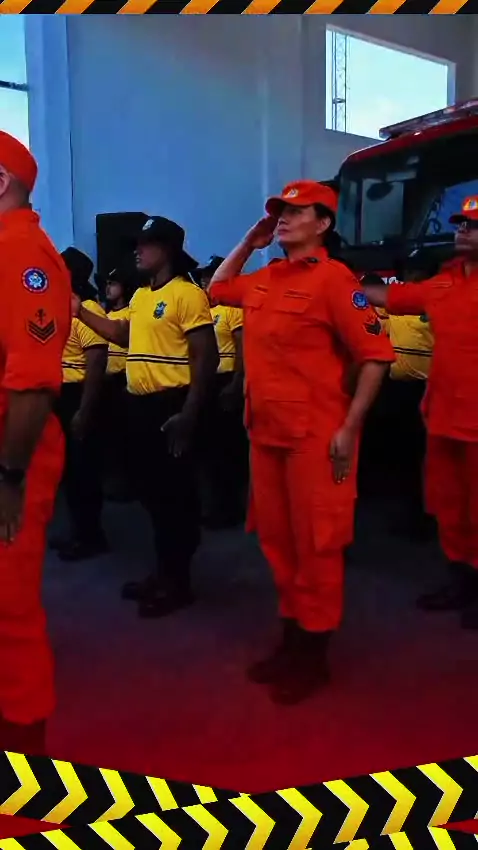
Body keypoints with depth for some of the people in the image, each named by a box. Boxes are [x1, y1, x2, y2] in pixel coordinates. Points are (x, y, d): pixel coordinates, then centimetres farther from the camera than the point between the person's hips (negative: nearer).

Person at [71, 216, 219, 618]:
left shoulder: (187, 294, -12)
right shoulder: (141, 296, 16)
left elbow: (206, 358, -16)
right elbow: (123, 335, 26)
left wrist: (188, 415, -21)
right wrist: (81, 312, 17)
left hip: (170, 404, -9)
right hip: (141, 404, 9)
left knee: (176, 494, 2)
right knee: (151, 490, 16)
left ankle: (178, 581, 16)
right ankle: (163, 572, 30)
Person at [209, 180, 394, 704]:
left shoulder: (332, 278, -10)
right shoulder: (262, 279, 12)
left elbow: (376, 354, -13)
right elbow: (217, 289, 32)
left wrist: (349, 428, -17)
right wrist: (247, 243, 18)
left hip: (314, 434, -7)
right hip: (265, 430, 8)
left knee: (315, 546, 3)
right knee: (277, 540, 15)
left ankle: (314, 655, 19)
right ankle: (291, 636, 31)